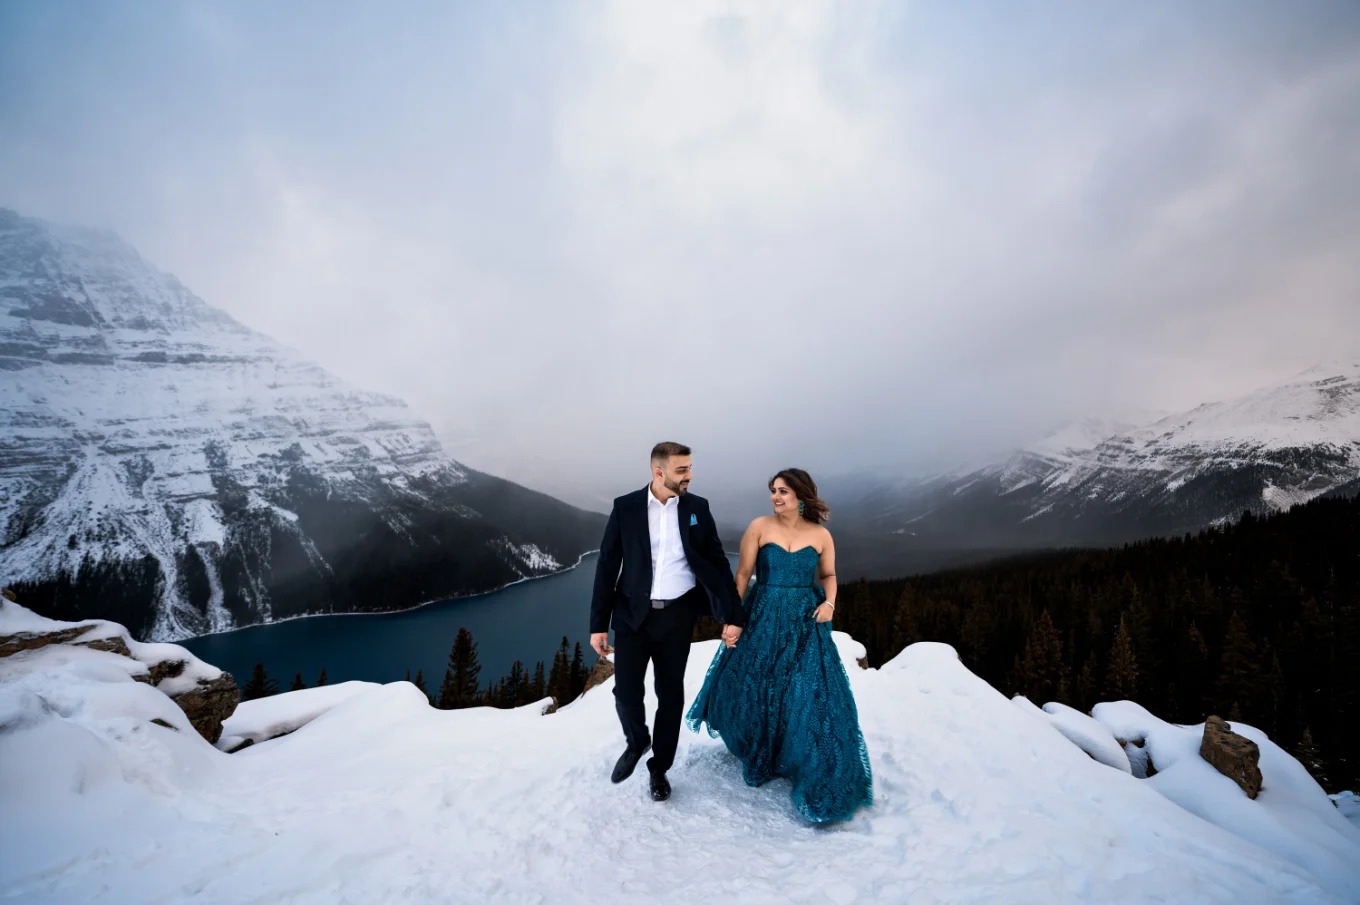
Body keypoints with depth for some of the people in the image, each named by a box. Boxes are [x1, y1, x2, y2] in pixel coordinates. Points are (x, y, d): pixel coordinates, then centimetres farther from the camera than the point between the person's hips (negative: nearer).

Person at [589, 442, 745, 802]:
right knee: (626, 692, -2)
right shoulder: (625, 507, -6)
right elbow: (607, 566, -4)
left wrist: (734, 614, -4)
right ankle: (636, 742, 32)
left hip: (677, 615, 1)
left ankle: (659, 768, 33)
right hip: (633, 614, -1)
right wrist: (598, 624, -5)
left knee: (670, 695, 10)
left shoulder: (697, 507, -2)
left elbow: (717, 562, 1)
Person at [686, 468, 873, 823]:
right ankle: (757, 757, 38)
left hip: (805, 625, 0)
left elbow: (828, 575, 12)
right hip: (762, 620, 0)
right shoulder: (760, 526, -7)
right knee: (754, 691, 11)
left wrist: (829, 603, -8)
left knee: (811, 696, -1)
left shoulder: (821, 535, -2)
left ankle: (814, 772, 20)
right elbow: (743, 574, -5)